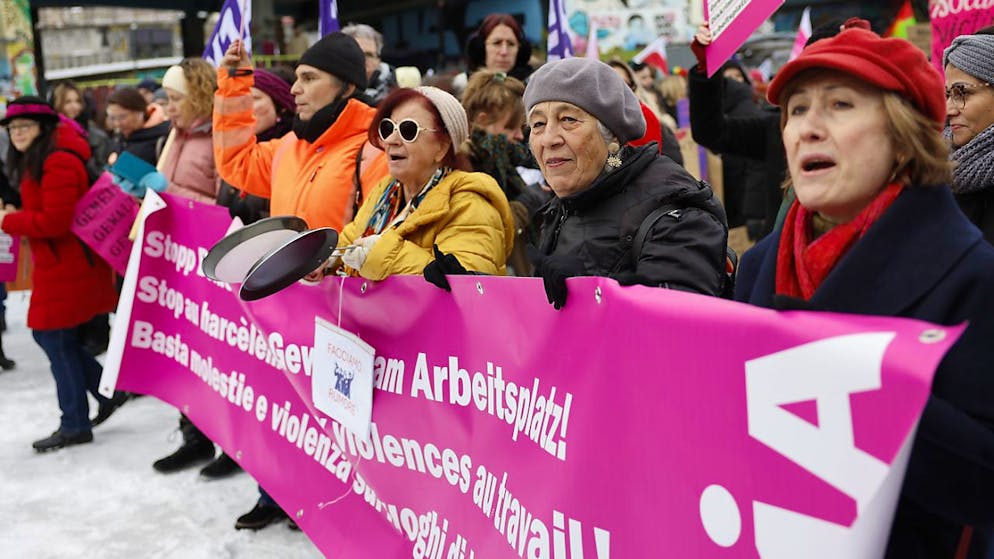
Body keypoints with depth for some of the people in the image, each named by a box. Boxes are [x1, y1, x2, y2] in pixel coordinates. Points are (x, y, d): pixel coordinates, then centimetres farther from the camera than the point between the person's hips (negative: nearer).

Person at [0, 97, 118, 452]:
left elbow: (56, 220, -24)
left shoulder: (59, 163, -18)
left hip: (66, 265, -10)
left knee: (57, 340, 0)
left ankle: (74, 425, 13)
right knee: (50, 335, 16)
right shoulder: (35, 161, 16)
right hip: (57, 263, 10)